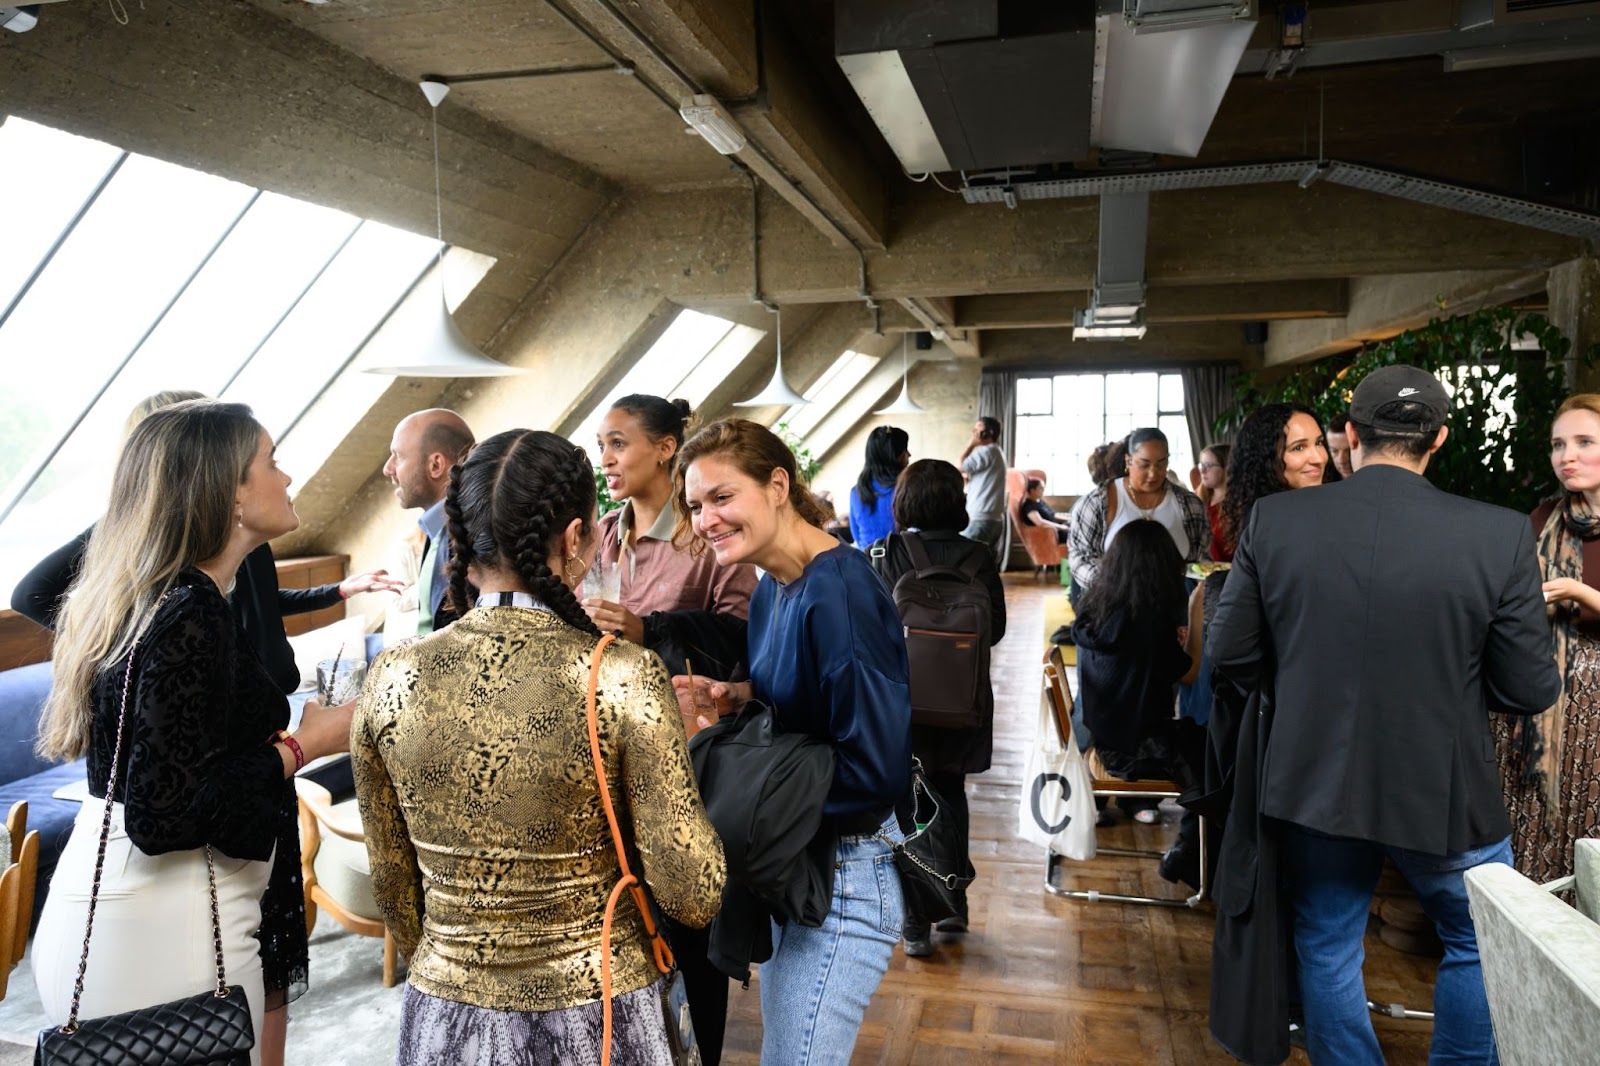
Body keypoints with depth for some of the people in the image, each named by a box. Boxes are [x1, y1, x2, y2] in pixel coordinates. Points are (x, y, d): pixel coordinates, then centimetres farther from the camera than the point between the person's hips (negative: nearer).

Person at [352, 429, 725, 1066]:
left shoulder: (391, 679, -10)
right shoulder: (625, 677, -22)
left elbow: (392, 883, 2)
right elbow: (693, 896, -17)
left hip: (446, 1015, 3)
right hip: (594, 1012, -2)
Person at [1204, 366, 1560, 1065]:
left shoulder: (1275, 520, -13)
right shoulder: (1500, 536, -15)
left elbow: (1229, 659, -7)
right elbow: (1531, 691, -8)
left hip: (1313, 788, 1)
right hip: (1443, 795, -1)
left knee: (1328, 951, 19)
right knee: (1481, 945, 25)